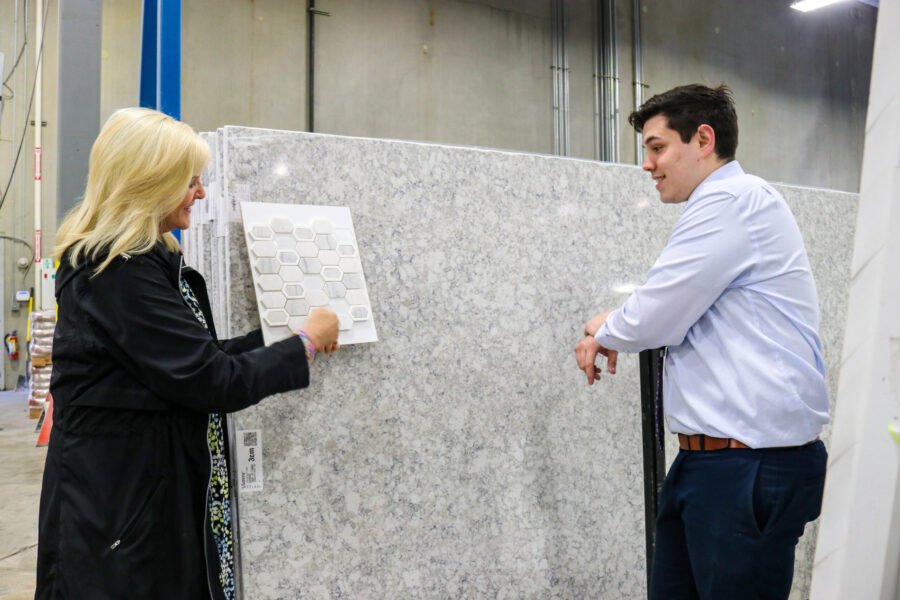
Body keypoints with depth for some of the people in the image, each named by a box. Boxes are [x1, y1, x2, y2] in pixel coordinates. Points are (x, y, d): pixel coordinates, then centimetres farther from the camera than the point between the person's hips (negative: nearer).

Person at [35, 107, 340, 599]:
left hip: (149, 485, 10)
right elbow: (213, 382, -21)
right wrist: (306, 343, -10)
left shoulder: (141, 261, 10)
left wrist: (281, 336, 6)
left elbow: (193, 358, 12)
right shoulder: (121, 274, -21)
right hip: (121, 501, -10)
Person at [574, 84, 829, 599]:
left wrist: (604, 328, 5)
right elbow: (677, 312, 27)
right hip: (713, 460, 10)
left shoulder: (732, 199, -15)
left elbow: (653, 319, -18)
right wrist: (611, 336, 11)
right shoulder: (727, 208, 16)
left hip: (752, 467, -10)